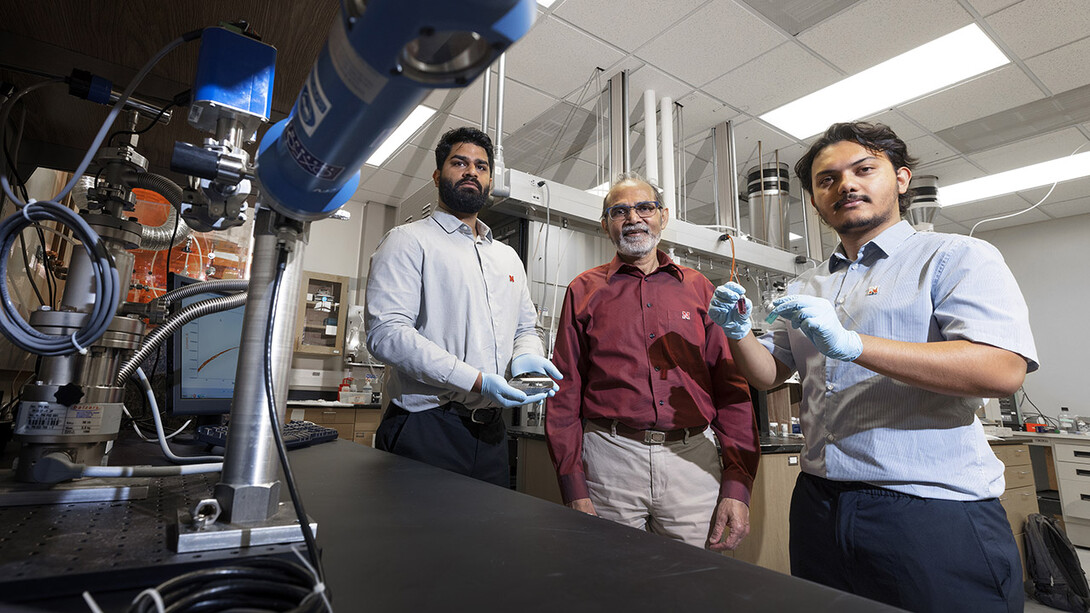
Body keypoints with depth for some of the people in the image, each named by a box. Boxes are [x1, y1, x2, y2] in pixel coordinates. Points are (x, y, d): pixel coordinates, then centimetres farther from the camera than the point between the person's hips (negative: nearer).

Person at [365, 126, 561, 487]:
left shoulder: (508, 258, 17)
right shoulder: (408, 241, -3)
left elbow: (525, 328, 22)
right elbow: (386, 333, -16)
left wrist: (526, 357, -4)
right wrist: (476, 382, -22)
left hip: (490, 429, 6)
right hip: (424, 427, -5)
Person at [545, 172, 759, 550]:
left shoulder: (698, 289, 10)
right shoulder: (585, 291, 6)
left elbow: (731, 387, 6)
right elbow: (565, 393, 2)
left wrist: (738, 484, -2)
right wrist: (574, 489, -4)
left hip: (693, 460, 2)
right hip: (610, 461, -1)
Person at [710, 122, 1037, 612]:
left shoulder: (957, 257, -3)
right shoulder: (805, 287, 13)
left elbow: (1003, 370, -18)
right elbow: (768, 375, 13)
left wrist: (852, 344, -27)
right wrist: (738, 331, -8)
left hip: (934, 512, -5)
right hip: (819, 505, 6)